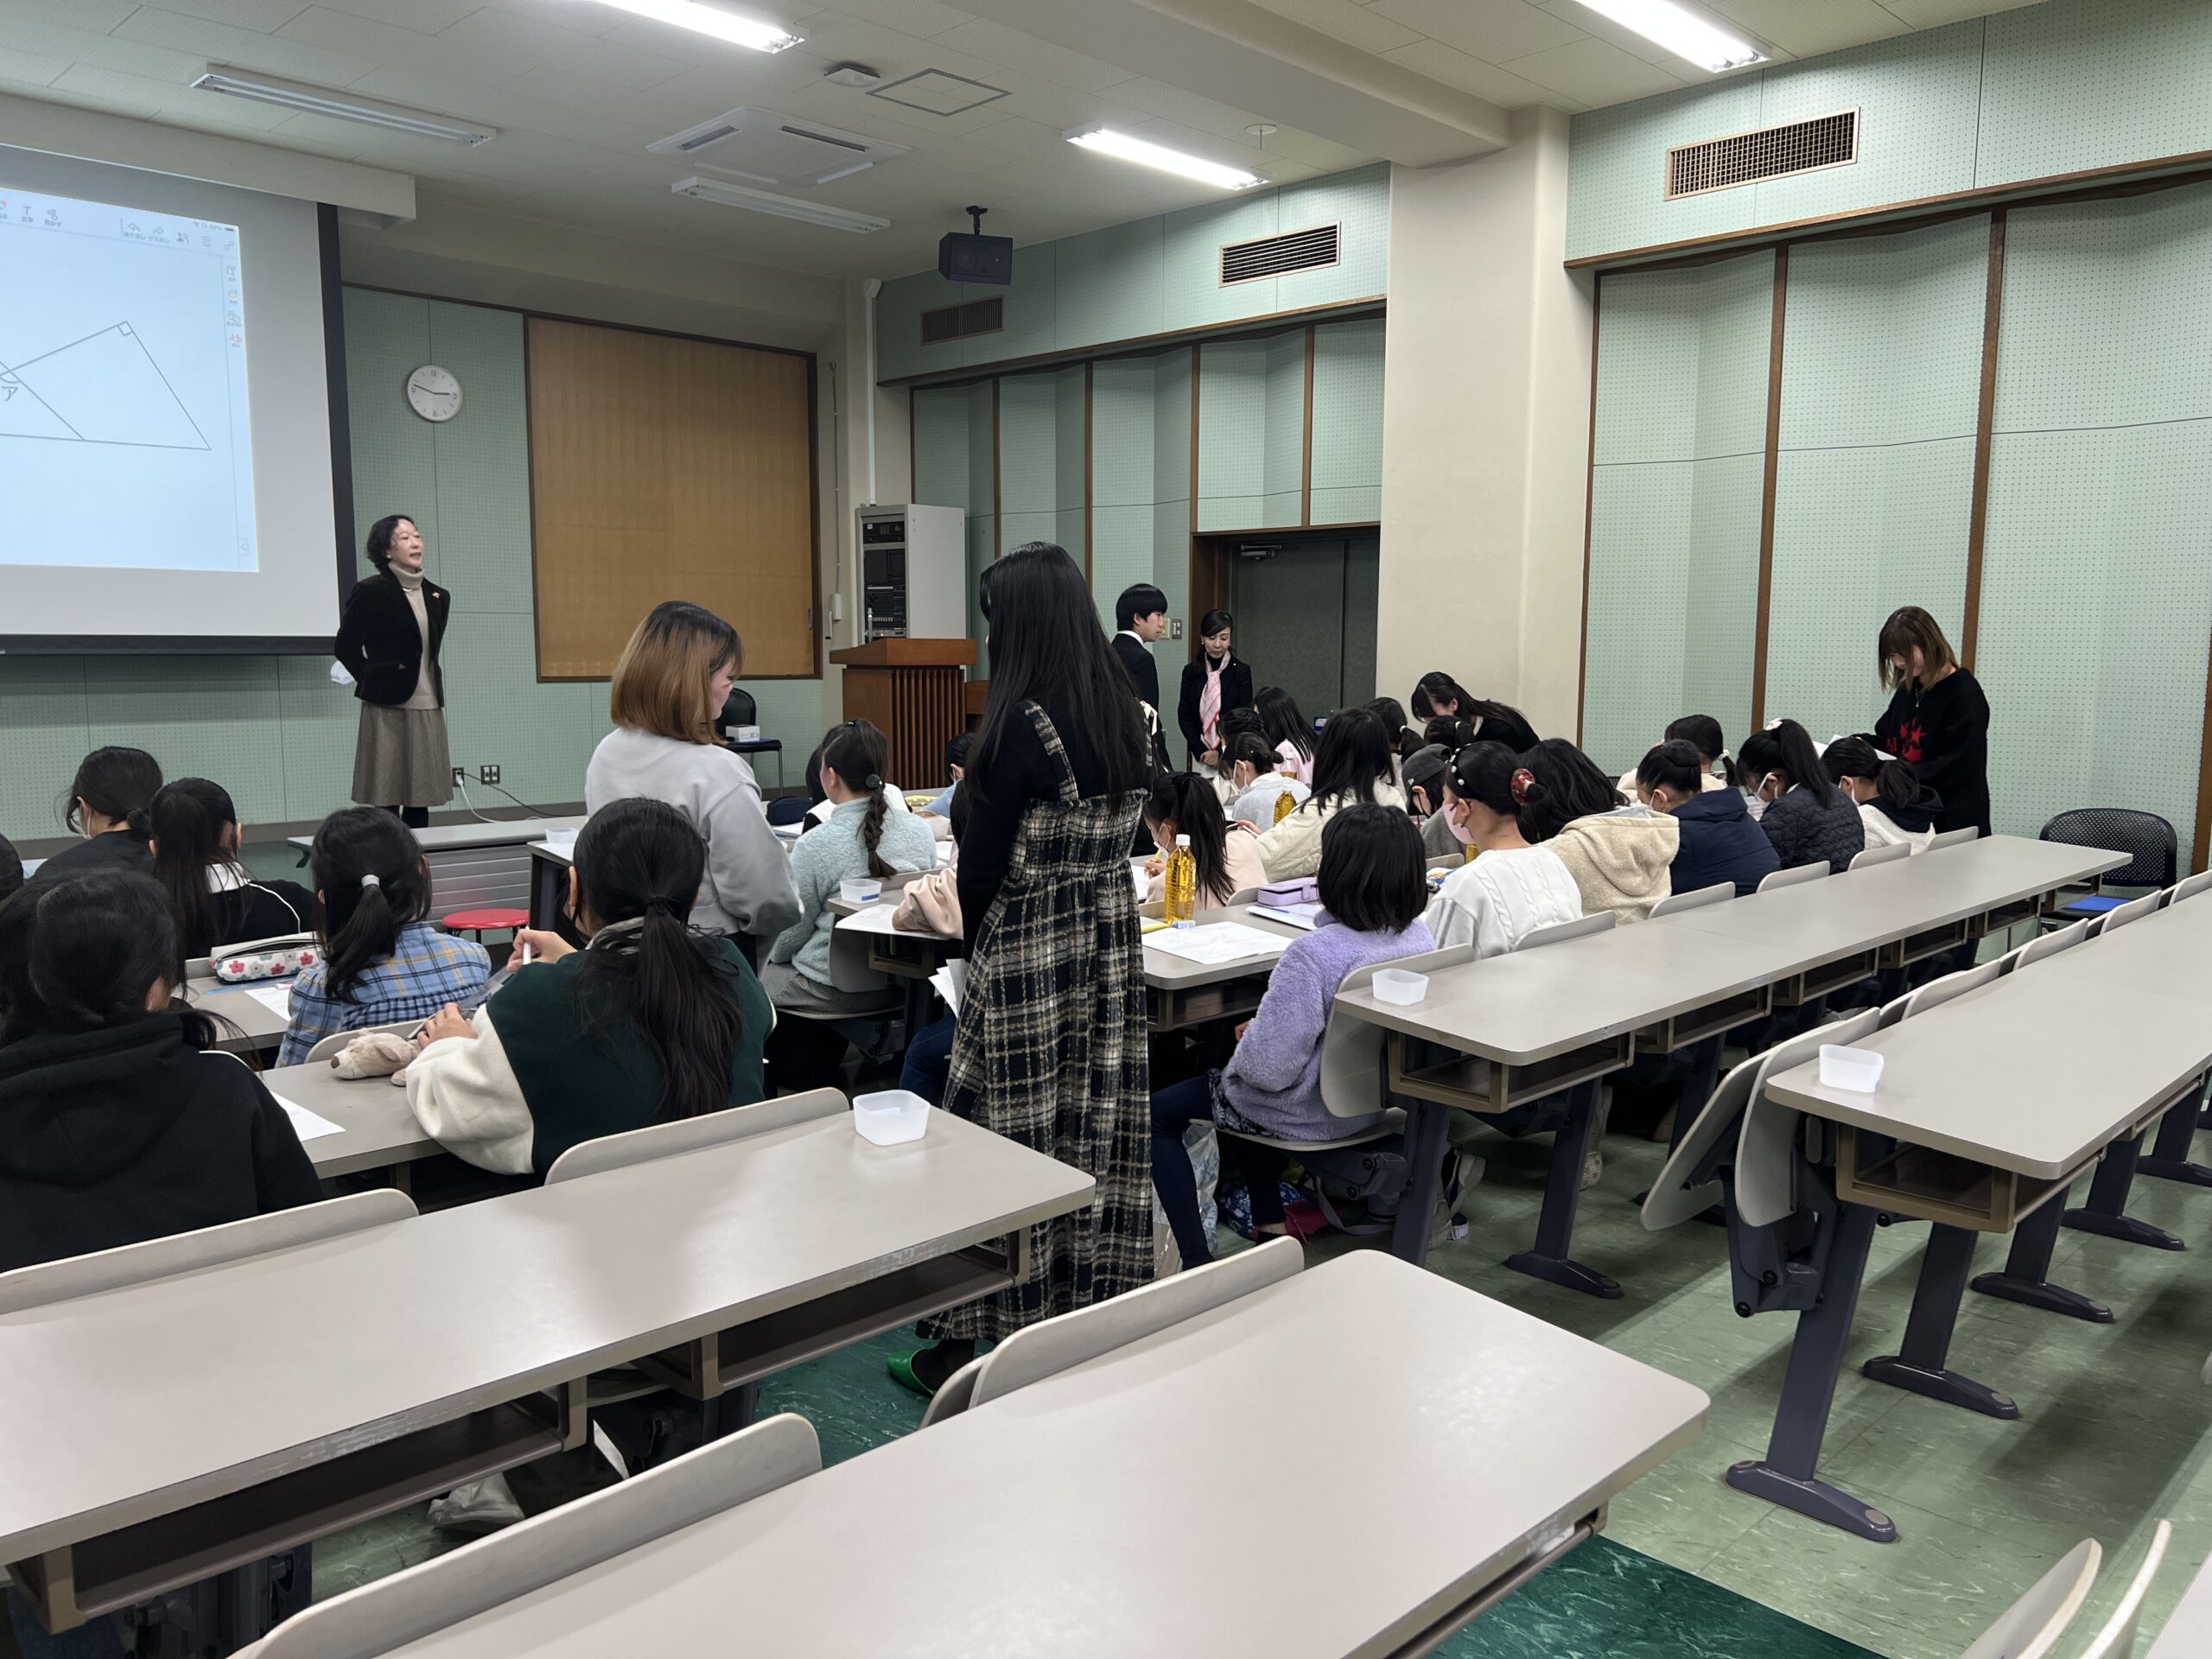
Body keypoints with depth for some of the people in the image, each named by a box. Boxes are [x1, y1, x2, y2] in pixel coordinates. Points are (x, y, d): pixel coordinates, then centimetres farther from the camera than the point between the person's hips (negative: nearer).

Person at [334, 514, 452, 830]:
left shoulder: (438, 597, 11)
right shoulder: (370, 592, -4)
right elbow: (345, 647, 1)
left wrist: (432, 689, 13)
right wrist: (373, 683, 0)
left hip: (429, 708, 5)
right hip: (387, 709, -5)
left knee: (420, 804, 8)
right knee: (385, 804, -3)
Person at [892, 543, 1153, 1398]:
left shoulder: (1023, 723, -17)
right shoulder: (1124, 713, 6)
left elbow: (985, 862, -13)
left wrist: (975, 941, 4)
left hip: (1030, 951, -8)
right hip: (1112, 944, 8)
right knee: (1098, 1135, 14)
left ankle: (969, 1343, 14)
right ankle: (1094, 1324, 27)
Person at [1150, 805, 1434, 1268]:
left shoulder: (1313, 954, -33)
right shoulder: (1420, 937, -10)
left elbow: (1269, 1068, -30)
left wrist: (1248, 1040, -7)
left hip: (1308, 1116, -8)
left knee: (1158, 1114, 13)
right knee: (1223, 1082, 33)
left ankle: (1198, 1263, 9)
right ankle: (1270, 1223, 34)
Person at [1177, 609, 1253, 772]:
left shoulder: (1241, 671, -2)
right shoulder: (1191, 671, 5)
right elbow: (1183, 716, 5)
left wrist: (1221, 753, -8)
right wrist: (1201, 751, -4)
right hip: (1200, 756, 2)